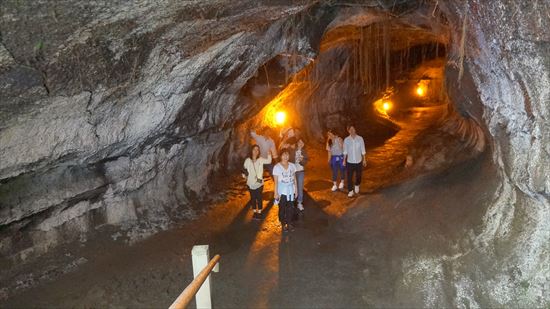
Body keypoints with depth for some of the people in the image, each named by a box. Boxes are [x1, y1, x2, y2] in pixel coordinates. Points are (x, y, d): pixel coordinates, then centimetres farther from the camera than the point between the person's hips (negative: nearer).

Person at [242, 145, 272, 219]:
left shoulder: (260, 160, -6)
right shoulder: (247, 160, -3)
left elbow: (269, 161, -16)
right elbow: (244, 169, 10)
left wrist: (269, 154, -29)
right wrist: (245, 175, 1)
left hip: (259, 183, -1)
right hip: (251, 183, 1)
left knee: (259, 198, 7)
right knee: (253, 198, 13)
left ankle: (259, 212, 22)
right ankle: (255, 212, 27)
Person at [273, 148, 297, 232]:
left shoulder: (292, 165, 0)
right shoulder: (277, 167, -11)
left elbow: (294, 178, 6)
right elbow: (276, 181, -10)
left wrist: (296, 190, 6)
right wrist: (276, 193, -10)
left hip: (291, 191, 3)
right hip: (282, 191, -3)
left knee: (290, 208, 8)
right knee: (282, 208, 9)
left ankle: (289, 223, 25)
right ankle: (283, 224, 24)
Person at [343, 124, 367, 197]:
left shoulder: (360, 138, -8)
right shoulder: (346, 140, -7)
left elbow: (363, 150, -1)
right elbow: (345, 151, 2)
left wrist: (364, 159, 1)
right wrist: (344, 160, 4)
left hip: (358, 161, 0)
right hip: (350, 162, 0)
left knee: (358, 176, 14)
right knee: (349, 177, 0)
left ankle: (357, 186, 42)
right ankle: (350, 191, 14)